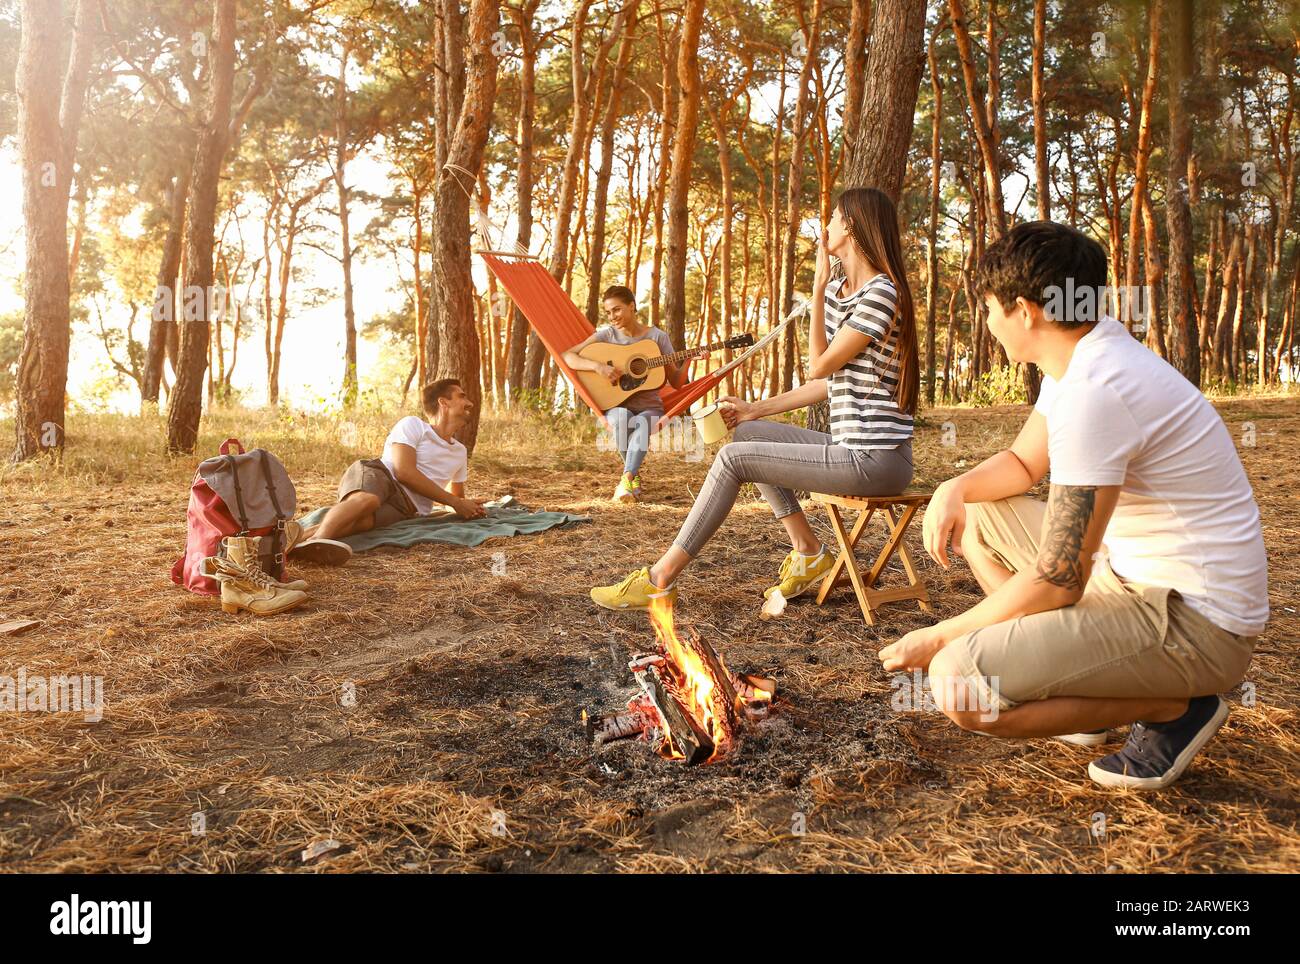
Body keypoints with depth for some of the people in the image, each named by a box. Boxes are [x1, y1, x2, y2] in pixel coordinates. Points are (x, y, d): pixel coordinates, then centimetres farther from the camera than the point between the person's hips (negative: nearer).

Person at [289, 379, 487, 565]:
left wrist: (467, 507, 14)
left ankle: (298, 540, -60)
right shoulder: (413, 425, 6)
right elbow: (404, 471, -9)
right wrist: (454, 502, -7)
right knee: (366, 499, -42)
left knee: (364, 520, -35)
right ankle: (319, 539, -71)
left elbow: (457, 495, 41)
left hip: (406, 507, 3)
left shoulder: (460, 453, 27)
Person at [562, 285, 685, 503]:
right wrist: (598, 366, -21)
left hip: (649, 407, 0)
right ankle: (634, 473, -13)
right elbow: (567, 356, -7)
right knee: (621, 419, -35)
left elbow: (676, 382, 6)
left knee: (642, 424, -36)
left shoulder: (657, 337, 4)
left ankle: (626, 481, -36)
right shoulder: (606, 334, 3)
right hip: (616, 405, 0)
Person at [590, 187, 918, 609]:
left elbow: (819, 366, -15)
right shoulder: (839, 290, 14)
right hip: (852, 444, 9)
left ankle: (660, 579, -8)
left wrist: (819, 287, -13)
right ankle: (807, 551, 11)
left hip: (875, 459, -9)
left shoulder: (882, 293, -15)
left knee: (733, 457, -13)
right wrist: (758, 409, 14)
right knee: (748, 433, 15)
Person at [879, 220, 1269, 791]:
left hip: (1194, 620, -10)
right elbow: (1023, 461, 21)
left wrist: (938, 637, -14)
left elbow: (1058, 583, -27)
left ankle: (1174, 708, -2)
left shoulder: (1093, 391, -26)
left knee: (959, 685, -24)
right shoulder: (1085, 357, 6)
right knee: (977, 517, 17)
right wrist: (955, 488, -1)